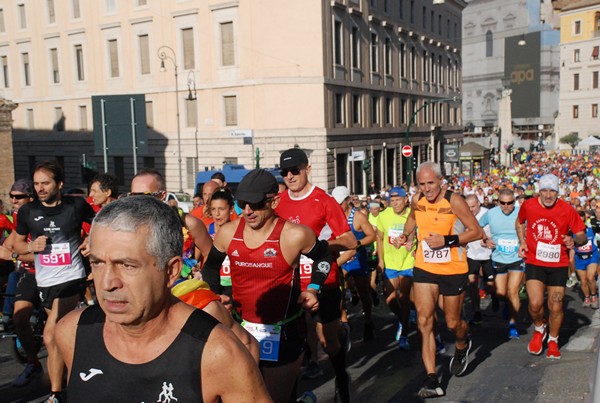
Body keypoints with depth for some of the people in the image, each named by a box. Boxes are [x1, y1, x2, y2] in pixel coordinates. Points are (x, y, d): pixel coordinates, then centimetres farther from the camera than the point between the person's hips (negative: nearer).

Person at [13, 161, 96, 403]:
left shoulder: (76, 206, -6)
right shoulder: (27, 212, 0)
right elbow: (17, 245, 12)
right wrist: (31, 246, -9)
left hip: (72, 278, -4)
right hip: (45, 281, 4)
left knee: (51, 336, -14)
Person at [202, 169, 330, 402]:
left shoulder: (294, 235, -18)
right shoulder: (228, 233, -7)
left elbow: (323, 257, 2)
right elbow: (211, 265, 13)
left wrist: (313, 289, -8)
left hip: (283, 334, -4)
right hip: (241, 330, 4)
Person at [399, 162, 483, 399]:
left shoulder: (453, 201, -17)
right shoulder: (417, 200, -2)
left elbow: (477, 232, -14)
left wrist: (447, 240, -24)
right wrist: (407, 235, 4)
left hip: (453, 270, -3)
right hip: (424, 268, 4)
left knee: (452, 322, 11)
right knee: (424, 322, -6)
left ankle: (462, 346, 48)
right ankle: (432, 380, -2)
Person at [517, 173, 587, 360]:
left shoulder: (567, 210, -9)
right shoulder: (528, 205, -5)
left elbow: (583, 236, -3)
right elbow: (519, 222, 17)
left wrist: (574, 240, -26)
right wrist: (522, 242, 3)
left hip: (558, 264, 0)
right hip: (534, 262, 0)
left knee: (556, 307, 4)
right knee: (535, 304, -13)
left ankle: (553, 341, 32)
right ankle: (539, 329, 21)